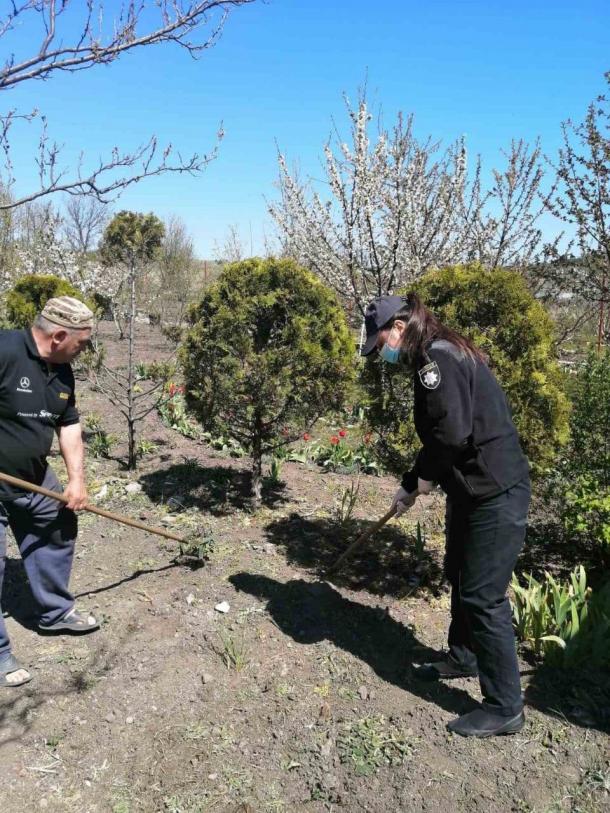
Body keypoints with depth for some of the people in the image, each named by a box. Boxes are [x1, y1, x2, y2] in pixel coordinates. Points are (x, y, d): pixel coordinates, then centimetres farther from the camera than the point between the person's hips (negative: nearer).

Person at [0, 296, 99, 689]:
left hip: (34, 477, 9)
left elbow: (69, 426, 6)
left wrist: (77, 479, -2)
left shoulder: (62, 371, 1)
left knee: (59, 531, 18)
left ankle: (56, 612, 37)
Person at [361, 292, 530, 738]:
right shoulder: (439, 355, 13)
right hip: (473, 488, 11)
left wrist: (416, 482, -13)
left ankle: (505, 708, 13)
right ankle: (464, 656, 44)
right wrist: (415, 482, 10)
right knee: (460, 577, 23)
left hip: (496, 493, -11)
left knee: (484, 597, -2)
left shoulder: (436, 358, -19)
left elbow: (451, 432, -28)